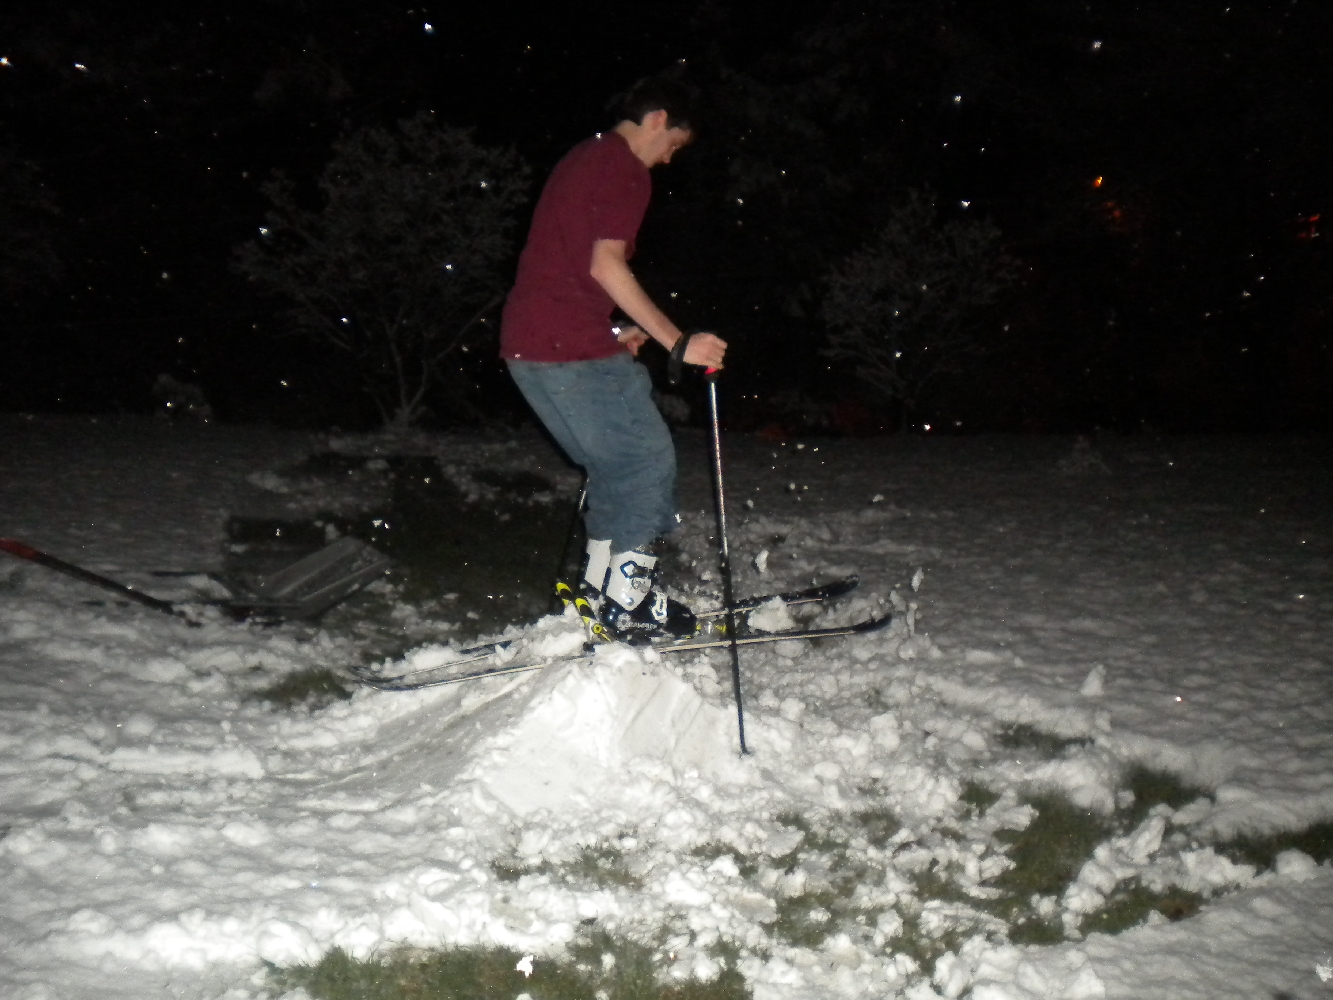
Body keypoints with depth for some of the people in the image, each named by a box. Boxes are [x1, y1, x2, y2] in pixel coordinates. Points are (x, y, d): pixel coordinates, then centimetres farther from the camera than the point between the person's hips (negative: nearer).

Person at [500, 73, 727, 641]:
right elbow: (605, 265, -19)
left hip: (526, 345, 10)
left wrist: (615, 333, 26)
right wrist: (677, 343, -20)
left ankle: (599, 590, 22)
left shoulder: (582, 159, 23)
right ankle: (629, 607, 2)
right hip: (570, 348, -10)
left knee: (615, 465, 18)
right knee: (649, 460, -2)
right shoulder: (625, 169, -7)